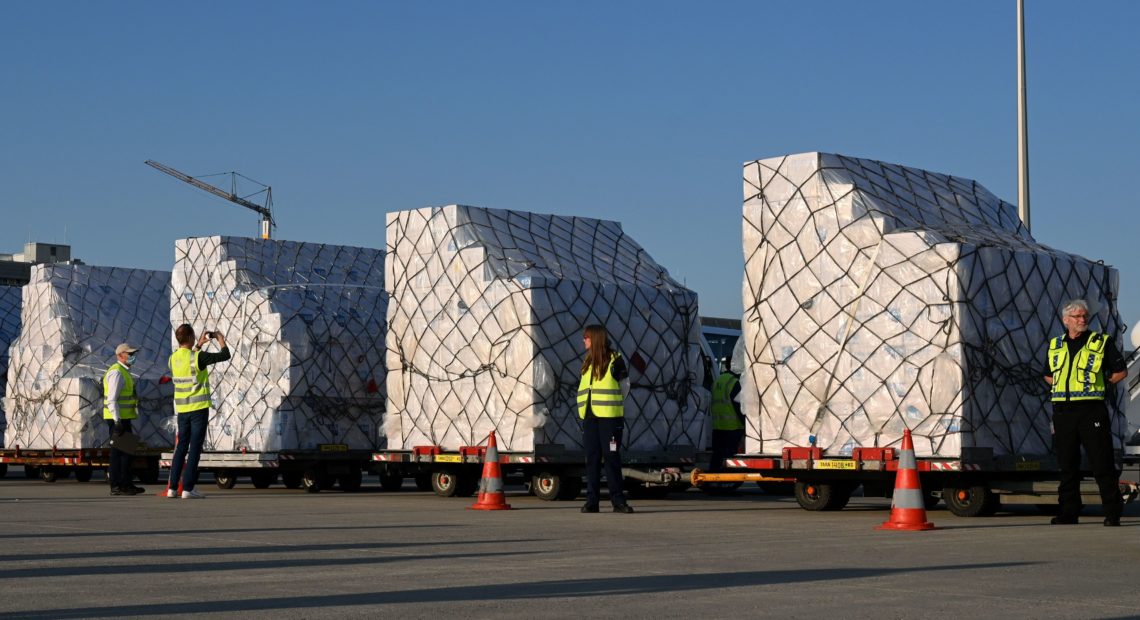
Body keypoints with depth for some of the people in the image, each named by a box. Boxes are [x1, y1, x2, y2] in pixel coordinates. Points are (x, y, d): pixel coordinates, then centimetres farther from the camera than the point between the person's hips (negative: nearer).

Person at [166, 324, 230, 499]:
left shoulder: (173, 358, 4)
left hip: (182, 409, 6)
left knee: (181, 447, 13)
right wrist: (221, 339, 11)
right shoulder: (198, 357, -14)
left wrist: (199, 344, 29)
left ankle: (172, 488, 13)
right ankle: (187, 489, -6)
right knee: (195, 448, -3)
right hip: (199, 408, -6)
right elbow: (225, 355, -7)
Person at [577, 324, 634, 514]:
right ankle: (591, 501, 4)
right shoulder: (587, 362, 17)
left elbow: (624, 388, 1)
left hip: (609, 416, -6)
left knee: (612, 457, -5)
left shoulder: (615, 360, -2)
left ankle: (618, 500, -1)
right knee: (592, 459, 3)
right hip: (589, 417, 6)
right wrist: (583, 409, 11)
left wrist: (611, 405, 0)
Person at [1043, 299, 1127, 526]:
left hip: (1091, 408, -4)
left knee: (1102, 463, -5)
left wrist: (1099, 385, 2)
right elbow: (1048, 376, 27)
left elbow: (1120, 371, 8)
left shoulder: (1101, 342, 4)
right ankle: (1068, 511, 12)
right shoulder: (1055, 346, 15)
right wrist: (1063, 387, 10)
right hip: (1063, 411, 4)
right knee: (1067, 464, 6)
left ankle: (1113, 512, 0)